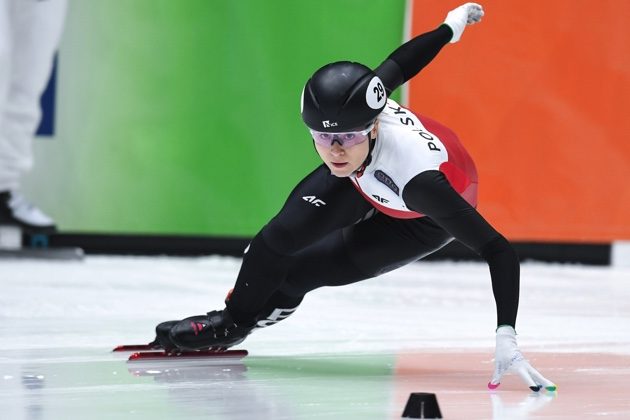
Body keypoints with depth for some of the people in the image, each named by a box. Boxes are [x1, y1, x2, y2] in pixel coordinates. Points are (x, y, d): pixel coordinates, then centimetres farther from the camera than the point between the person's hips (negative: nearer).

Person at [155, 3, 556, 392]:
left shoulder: (419, 179, -48)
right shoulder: (350, 108, -35)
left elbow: (499, 250, -45)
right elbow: (400, 62, -14)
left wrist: (506, 338, -54)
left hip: (422, 220, -4)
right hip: (365, 179, 4)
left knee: (301, 272, -9)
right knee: (284, 234, -15)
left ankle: (240, 323, 21)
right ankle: (231, 319, 12)